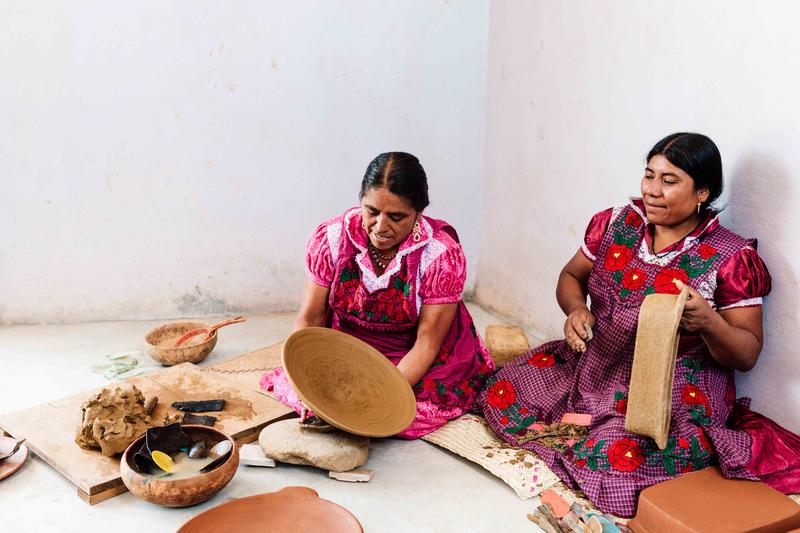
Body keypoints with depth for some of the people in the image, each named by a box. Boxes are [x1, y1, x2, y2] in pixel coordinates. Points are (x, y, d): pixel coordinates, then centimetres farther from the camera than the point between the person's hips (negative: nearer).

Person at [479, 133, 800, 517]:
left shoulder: (731, 258, -11)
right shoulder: (617, 223, 1)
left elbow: (747, 355, -9)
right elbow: (571, 276, 13)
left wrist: (709, 322, -31)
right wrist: (576, 309, -11)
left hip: (672, 394, -5)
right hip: (592, 366, 6)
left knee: (611, 462, -31)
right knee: (499, 394, -6)